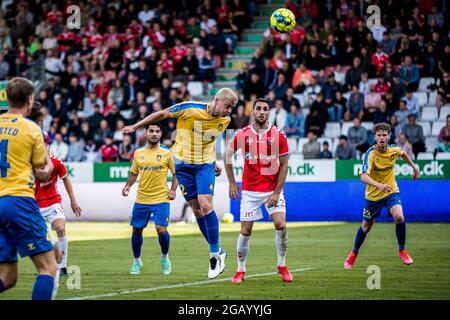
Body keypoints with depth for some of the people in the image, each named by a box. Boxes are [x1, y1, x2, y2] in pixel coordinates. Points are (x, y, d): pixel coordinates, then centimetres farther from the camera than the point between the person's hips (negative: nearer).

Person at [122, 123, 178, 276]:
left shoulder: (166, 153, -1)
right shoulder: (138, 153, 7)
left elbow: (175, 174, 6)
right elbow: (134, 174, 17)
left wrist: (173, 190, -7)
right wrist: (128, 186, 0)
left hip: (161, 199, -3)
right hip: (141, 199, 3)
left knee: (161, 230, -15)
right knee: (136, 230, 6)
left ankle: (165, 257, 13)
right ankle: (136, 261, 27)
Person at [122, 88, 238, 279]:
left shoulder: (225, 120, -3)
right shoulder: (190, 108, -19)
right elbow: (162, 114, -6)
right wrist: (135, 127, -1)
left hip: (205, 165, 2)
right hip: (183, 164, -1)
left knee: (205, 206, -16)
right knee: (196, 209, -2)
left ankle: (215, 253, -7)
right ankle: (217, 252, 10)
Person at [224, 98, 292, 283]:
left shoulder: (279, 135, -7)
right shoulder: (242, 135, -5)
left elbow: (284, 165, -4)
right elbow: (228, 155, 11)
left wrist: (277, 192, -10)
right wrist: (232, 183, 7)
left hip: (273, 189, -1)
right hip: (249, 190, 1)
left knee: (281, 225, -14)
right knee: (245, 231, 0)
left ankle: (282, 265, 6)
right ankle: (240, 270, 14)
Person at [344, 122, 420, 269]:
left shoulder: (393, 149, -10)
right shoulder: (370, 154, -25)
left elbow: (403, 154, 18)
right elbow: (363, 177, -39)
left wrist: (414, 167, 18)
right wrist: (379, 185, -54)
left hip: (391, 192, 2)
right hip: (373, 195, -2)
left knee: (399, 217, -24)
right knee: (366, 226, 12)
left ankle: (402, 251, -3)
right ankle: (353, 254, 37)